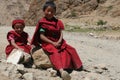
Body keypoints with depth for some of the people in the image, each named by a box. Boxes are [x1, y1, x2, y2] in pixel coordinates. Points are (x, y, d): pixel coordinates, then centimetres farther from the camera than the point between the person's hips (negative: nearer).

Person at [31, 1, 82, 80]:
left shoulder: (58, 22, 11)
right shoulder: (42, 22, -4)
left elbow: (61, 33, 7)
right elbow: (41, 36, -10)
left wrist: (59, 41, -14)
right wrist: (52, 43, -16)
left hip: (58, 42, 6)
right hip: (47, 43, -6)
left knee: (71, 50, -7)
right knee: (55, 52, -33)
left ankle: (78, 66, 3)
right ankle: (61, 70, -54)